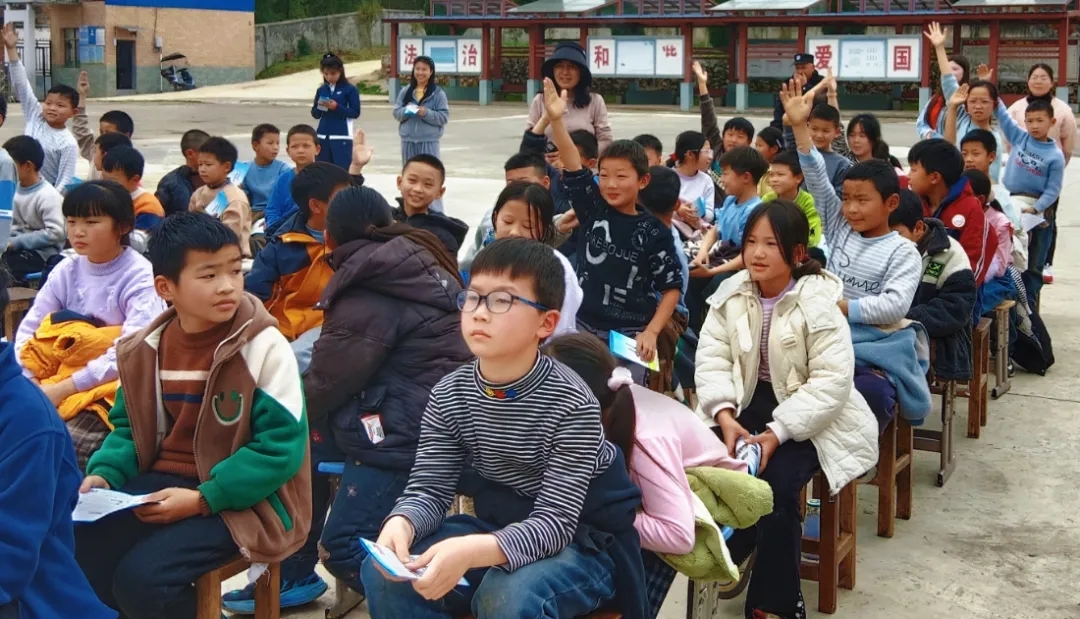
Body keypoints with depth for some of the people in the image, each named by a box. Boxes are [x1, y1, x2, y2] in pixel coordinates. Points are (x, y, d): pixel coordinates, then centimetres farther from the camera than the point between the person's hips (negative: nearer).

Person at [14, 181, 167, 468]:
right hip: (60, 380, 6)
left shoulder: (140, 277, -12)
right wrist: (23, 380, -13)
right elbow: (29, 329, 6)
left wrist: (65, 388, -28)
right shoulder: (66, 270, 7)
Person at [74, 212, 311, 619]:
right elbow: (131, 427, 15)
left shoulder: (264, 347, -14)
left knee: (141, 577, -26)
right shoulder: (145, 351, 3)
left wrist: (203, 499, -20)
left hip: (239, 500, -6)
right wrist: (104, 473, -6)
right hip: (159, 483, 6)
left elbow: (282, 446, -16)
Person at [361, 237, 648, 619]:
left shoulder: (571, 405, -23)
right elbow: (428, 489, -5)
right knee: (384, 573, -16)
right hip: (496, 526, 5)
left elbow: (554, 522, -27)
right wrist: (401, 524, -30)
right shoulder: (449, 395, -7)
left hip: (579, 540, -5)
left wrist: (472, 552, -45)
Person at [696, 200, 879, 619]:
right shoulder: (731, 294, -2)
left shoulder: (818, 304, -18)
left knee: (776, 481, -27)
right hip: (750, 403, 5)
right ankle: (726, 561, 9)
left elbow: (832, 383, -22)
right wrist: (724, 416, -22)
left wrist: (776, 432, -30)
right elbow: (712, 358, -5)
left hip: (811, 418, -5)